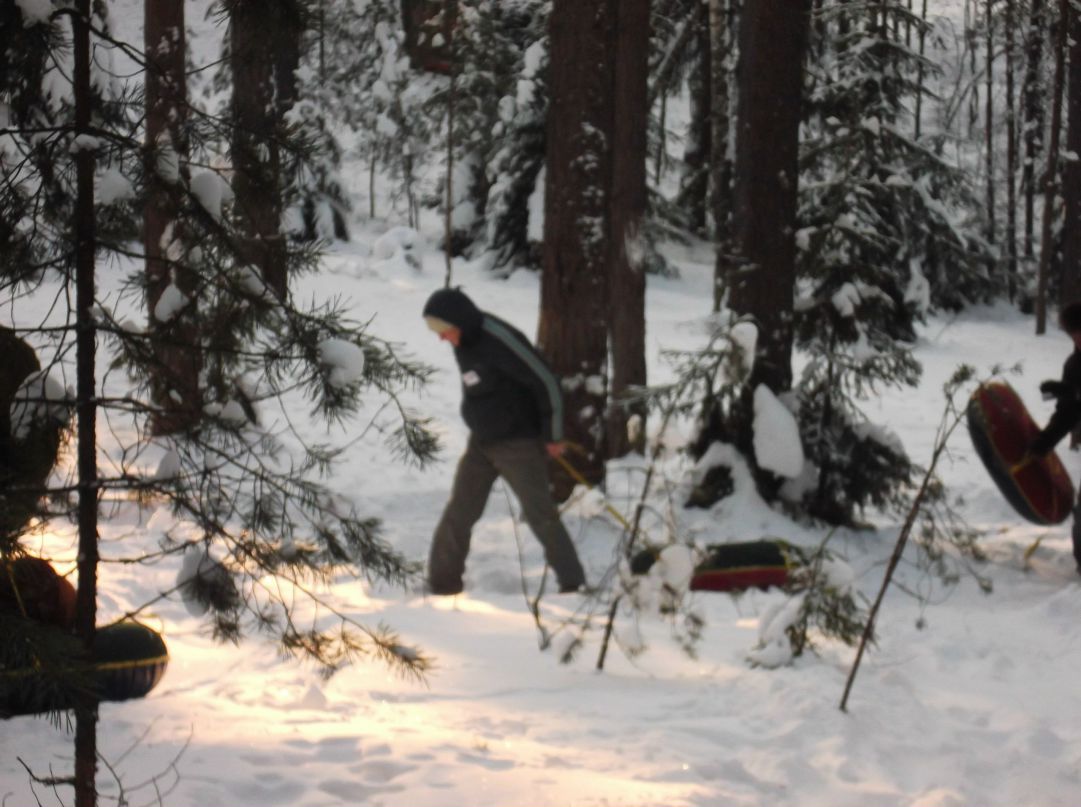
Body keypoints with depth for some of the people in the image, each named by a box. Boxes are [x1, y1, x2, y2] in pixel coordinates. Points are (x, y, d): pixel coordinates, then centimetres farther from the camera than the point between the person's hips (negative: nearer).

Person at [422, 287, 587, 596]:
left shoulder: (499, 341, -25)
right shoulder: (463, 342, 0)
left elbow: (546, 382, -21)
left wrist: (552, 436, -12)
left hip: (519, 443, -8)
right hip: (480, 443, 8)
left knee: (540, 514, -9)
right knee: (458, 514, 9)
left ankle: (573, 584, -3)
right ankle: (442, 584, 19)